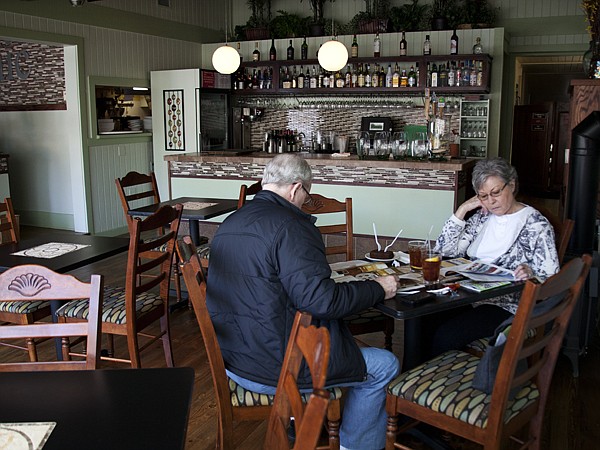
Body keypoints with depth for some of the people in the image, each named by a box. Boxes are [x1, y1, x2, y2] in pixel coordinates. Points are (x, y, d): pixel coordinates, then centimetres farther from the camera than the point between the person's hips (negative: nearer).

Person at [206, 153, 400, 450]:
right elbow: (322, 300, -25)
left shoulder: (229, 222, 7)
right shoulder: (289, 226, -20)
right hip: (270, 369, -9)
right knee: (384, 366, 3)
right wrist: (379, 289, -11)